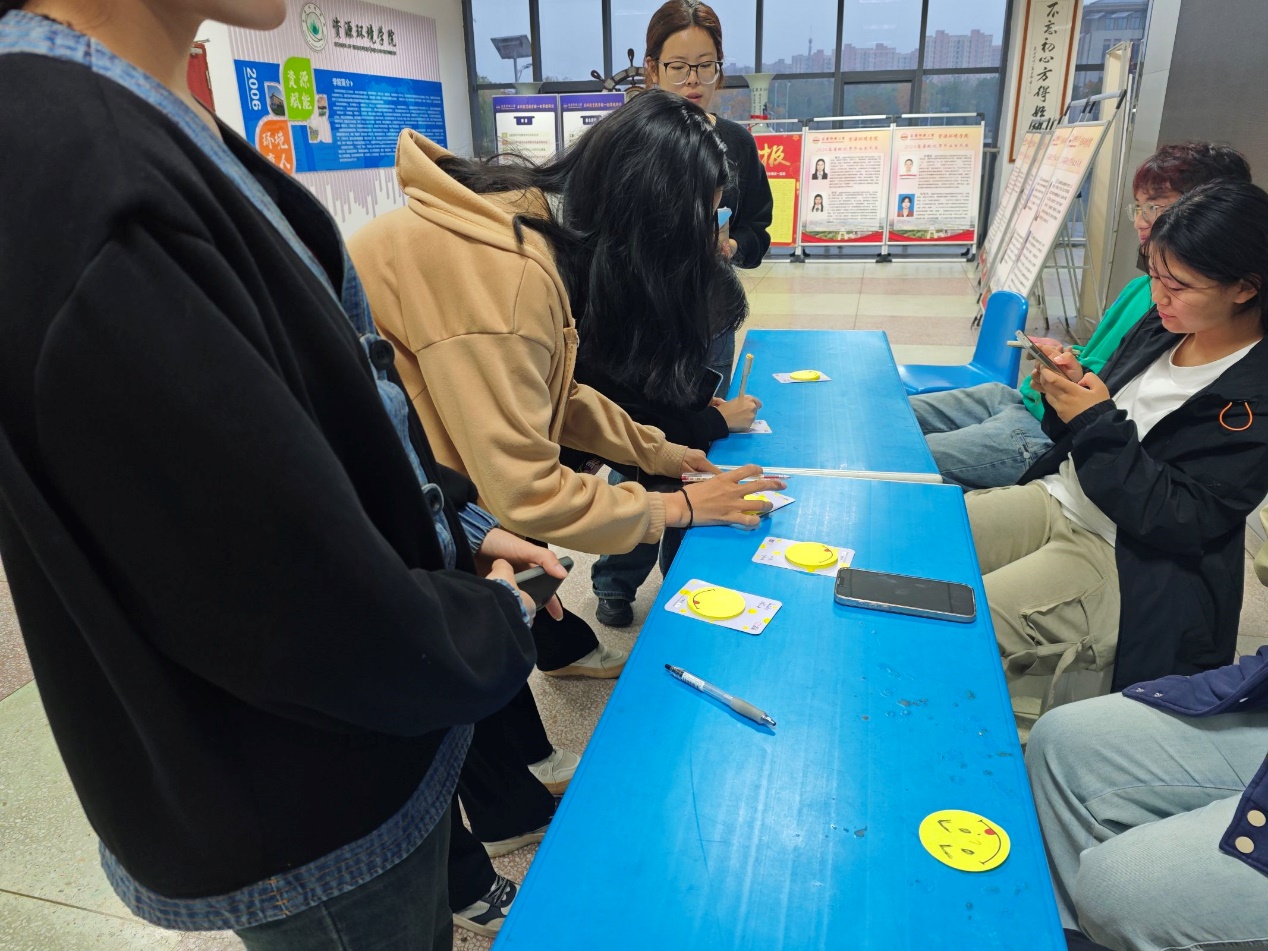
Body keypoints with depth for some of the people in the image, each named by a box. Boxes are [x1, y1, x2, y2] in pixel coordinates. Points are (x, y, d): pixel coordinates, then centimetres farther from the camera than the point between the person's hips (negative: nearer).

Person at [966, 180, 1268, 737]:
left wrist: (1098, 424, -21)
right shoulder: (1159, 329, 7)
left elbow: (1182, 521, -20)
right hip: (1058, 499, 8)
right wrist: (1068, 390, -7)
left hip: (1130, 561, -7)